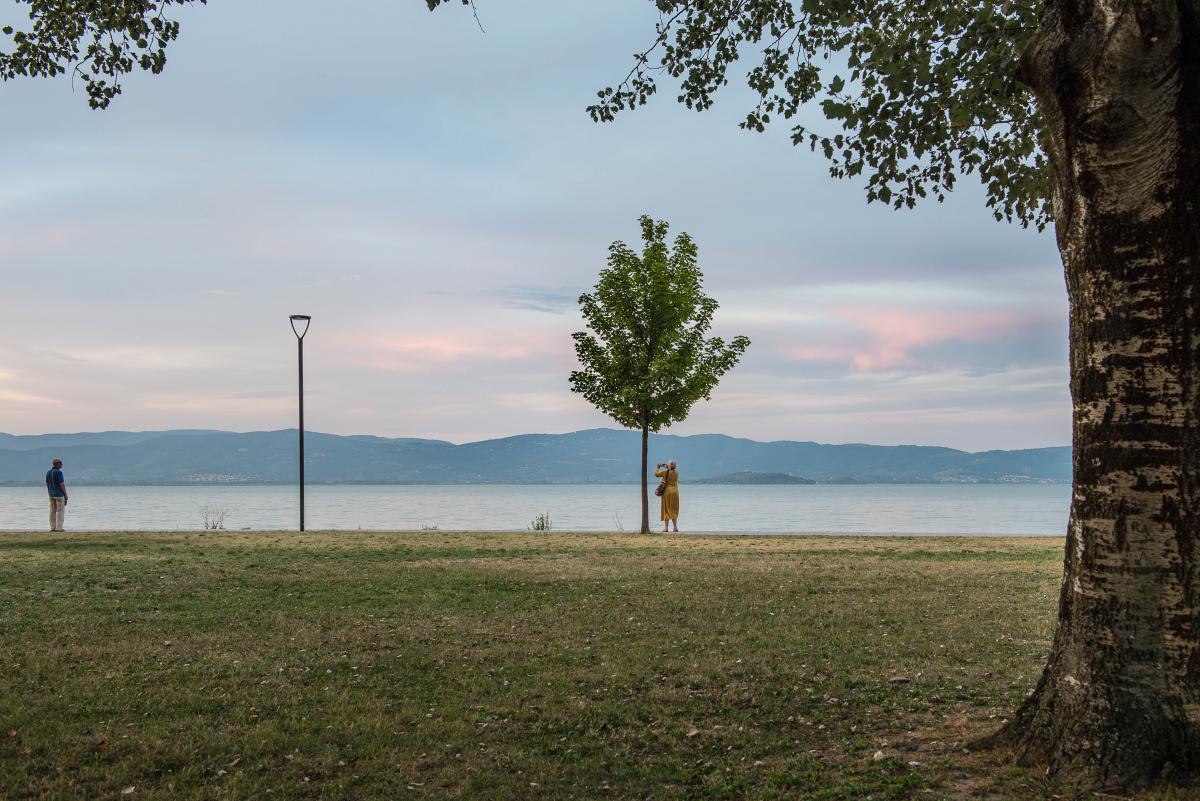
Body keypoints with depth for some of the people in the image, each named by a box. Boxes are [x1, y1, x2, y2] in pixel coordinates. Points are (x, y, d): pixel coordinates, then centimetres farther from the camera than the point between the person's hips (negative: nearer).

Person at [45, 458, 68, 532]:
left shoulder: (48, 472, 7)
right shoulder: (58, 472, -16)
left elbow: (47, 484, 12)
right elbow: (62, 484, -18)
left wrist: (50, 493, 20)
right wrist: (65, 495, -11)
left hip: (51, 495, 8)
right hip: (59, 494, -8)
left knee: (53, 511, 9)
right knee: (60, 511, -3)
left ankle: (52, 527, 9)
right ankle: (59, 528, -5)